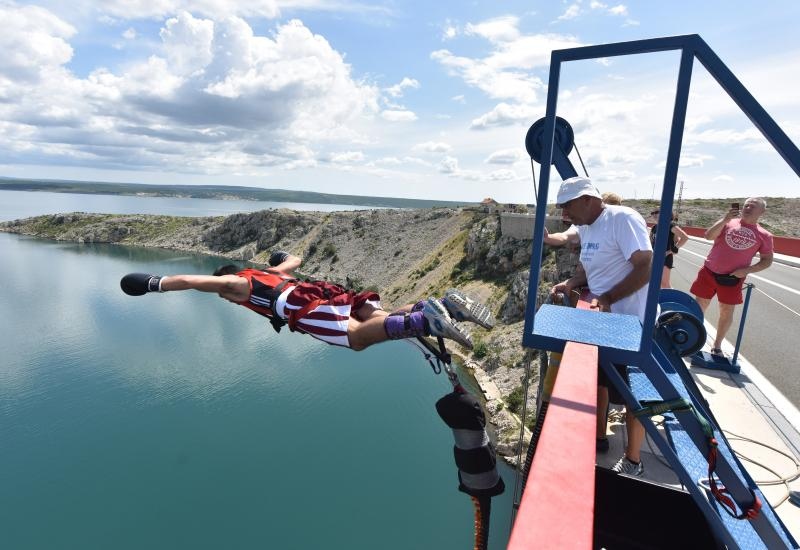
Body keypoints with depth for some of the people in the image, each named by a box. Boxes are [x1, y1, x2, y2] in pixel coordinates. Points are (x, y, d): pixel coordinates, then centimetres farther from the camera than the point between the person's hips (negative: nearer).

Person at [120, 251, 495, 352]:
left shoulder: (236, 282, 23)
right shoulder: (269, 273, 40)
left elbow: (191, 280, 16)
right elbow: (295, 260, 57)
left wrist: (154, 284, 30)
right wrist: (283, 259, 80)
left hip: (303, 305, -7)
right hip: (324, 290, 7)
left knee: (359, 336, -25)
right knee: (379, 320, -5)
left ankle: (427, 318, -43)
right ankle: (444, 303, -23)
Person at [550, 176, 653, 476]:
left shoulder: (623, 218, -21)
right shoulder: (585, 227, 6)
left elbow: (647, 268, -26)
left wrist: (607, 298, -29)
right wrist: (570, 283, -4)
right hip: (600, 320, 9)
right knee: (597, 380, 21)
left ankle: (633, 460, 27)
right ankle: (599, 438, 42)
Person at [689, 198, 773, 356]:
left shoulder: (764, 236, 3)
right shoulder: (728, 223, 2)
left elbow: (767, 260, 6)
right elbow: (709, 236, -11)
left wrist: (747, 270, -9)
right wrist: (725, 219, -20)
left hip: (732, 279, 0)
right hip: (709, 272, 0)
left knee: (727, 312, 8)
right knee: (699, 306, 7)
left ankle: (717, 344, 25)